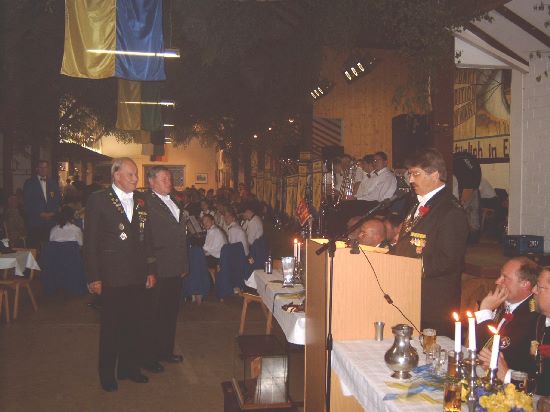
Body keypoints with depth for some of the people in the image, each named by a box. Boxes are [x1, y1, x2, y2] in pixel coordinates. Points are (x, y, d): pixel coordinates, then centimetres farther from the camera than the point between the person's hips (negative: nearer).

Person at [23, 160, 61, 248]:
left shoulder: (53, 183, 15)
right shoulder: (29, 183, 4)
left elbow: (58, 201, 13)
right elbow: (27, 203, -3)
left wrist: (53, 212, -4)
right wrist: (40, 214, -10)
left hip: (50, 222, 3)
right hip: (35, 222, -3)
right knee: (34, 247, -6)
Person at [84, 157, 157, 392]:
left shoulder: (140, 203, 9)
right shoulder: (99, 200, -6)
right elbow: (90, 241, -7)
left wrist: (150, 271, 10)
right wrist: (94, 277, -10)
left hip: (137, 276, 5)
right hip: (112, 276, -4)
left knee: (133, 324, 13)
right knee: (111, 326, 7)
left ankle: (129, 367, 29)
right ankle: (107, 373, 23)